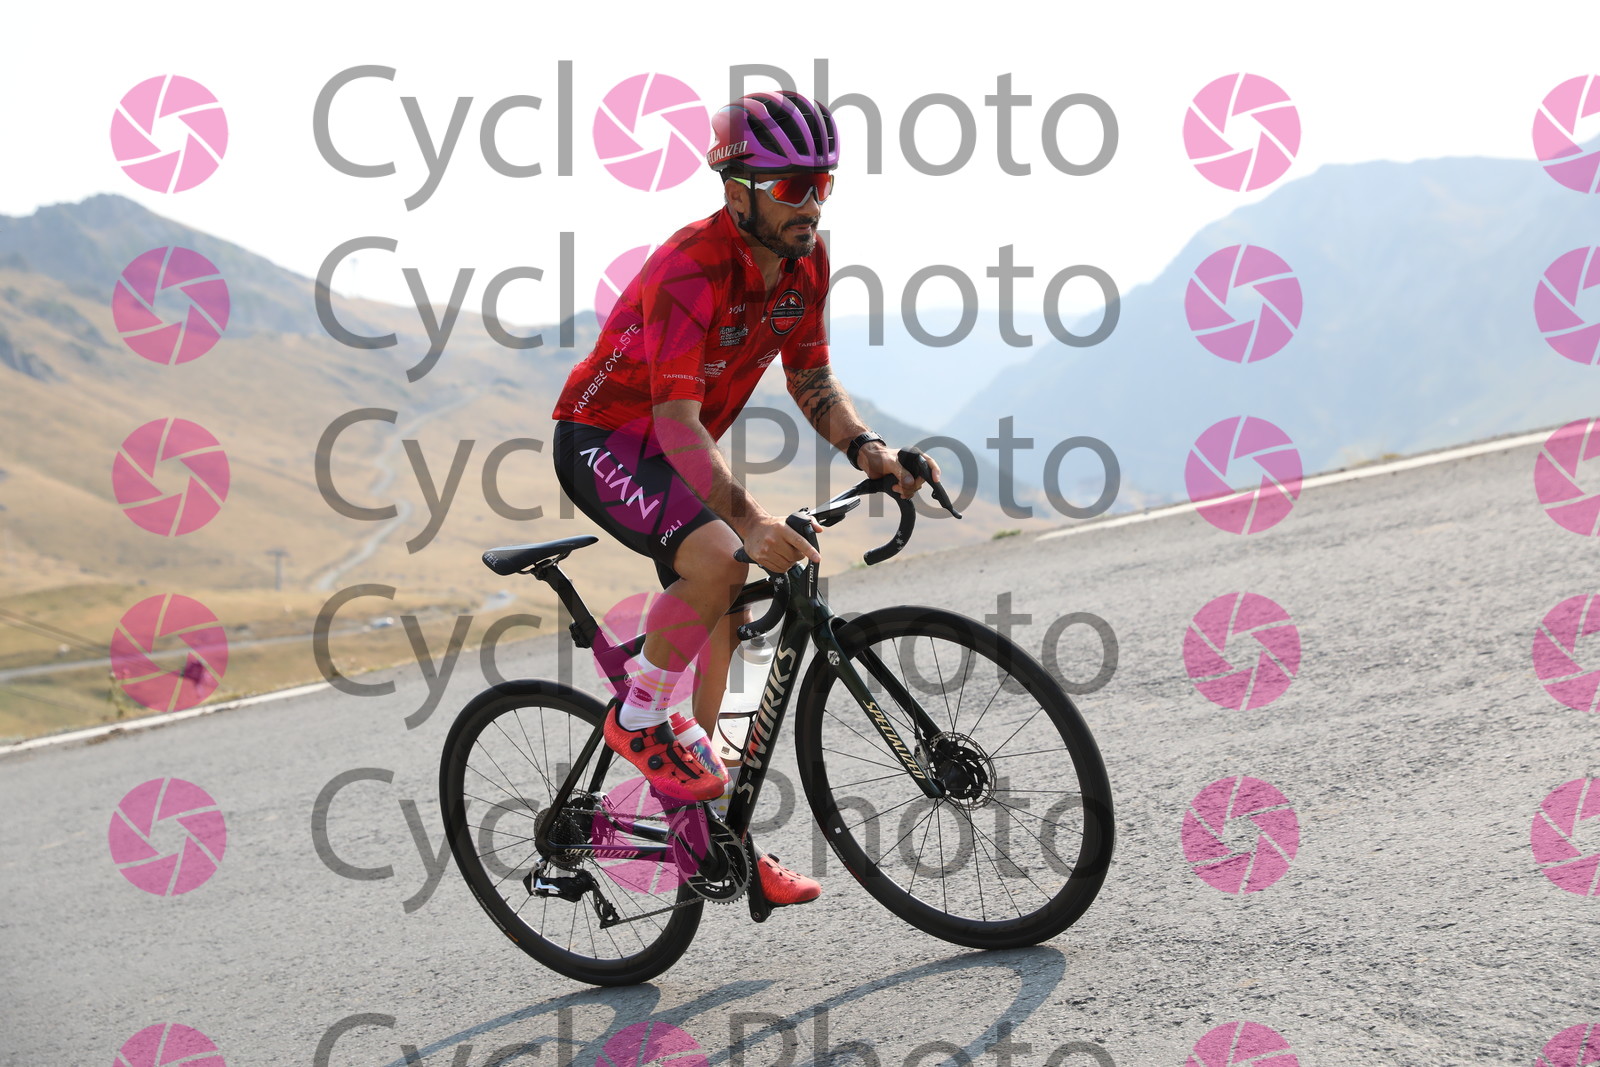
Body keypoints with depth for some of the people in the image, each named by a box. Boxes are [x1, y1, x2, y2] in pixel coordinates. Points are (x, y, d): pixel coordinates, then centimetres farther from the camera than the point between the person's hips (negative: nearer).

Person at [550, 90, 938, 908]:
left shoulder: (805, 261, -6)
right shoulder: (691, 268, -30)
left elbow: (811, 380, 3)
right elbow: (677, 418, -35)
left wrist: (867, 450, -17)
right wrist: (748, 519, -48)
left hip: (680, 449, 8)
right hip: (604, 441, -8)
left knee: (726, 625, 5)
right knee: (718, 561, -32)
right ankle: (640, 716, -9)